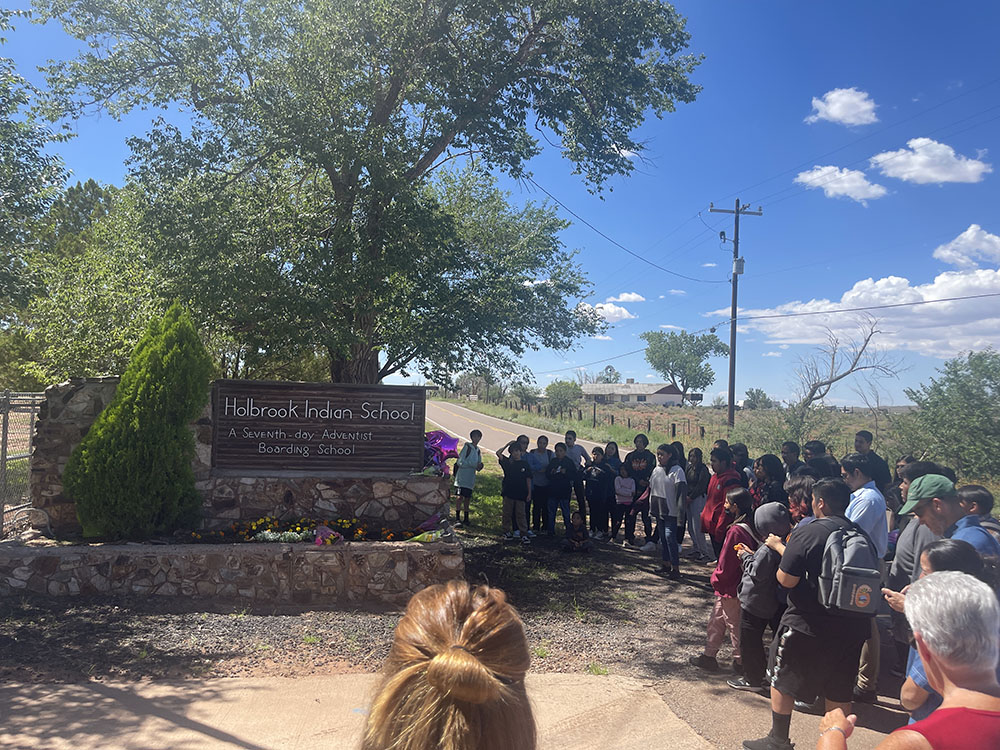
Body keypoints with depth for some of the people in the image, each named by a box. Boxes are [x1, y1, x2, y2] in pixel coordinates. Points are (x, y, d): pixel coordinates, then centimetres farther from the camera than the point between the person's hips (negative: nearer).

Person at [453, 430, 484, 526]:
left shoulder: (478, 450, 14)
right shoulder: (467, 447, -7)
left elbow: (478, 467, 19)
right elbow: (460, 462, -14)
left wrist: (480, 466, -5)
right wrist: (474, 465, -19)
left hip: (471, 478, 6)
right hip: (462, 477, -6)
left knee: (468, 498, 9)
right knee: (461, 496, -9)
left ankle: (466, 518, 15)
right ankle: (457, 517, -7)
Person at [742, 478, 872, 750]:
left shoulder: (806, 533, -17)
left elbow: (787, 580, -18)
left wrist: (780, 548, 2)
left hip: (808, 625, -5)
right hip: (851, 626, 5)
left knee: (781, 680, 13)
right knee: (839, 693, 18)